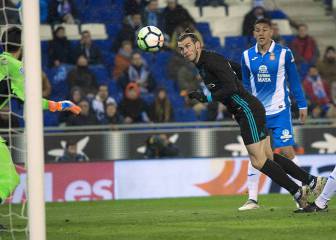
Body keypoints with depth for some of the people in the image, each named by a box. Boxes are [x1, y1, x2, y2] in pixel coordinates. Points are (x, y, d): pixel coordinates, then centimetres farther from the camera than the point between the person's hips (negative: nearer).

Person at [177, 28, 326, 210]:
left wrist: (207, 97, -23)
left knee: (258, 161, -9)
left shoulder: (212, 60, -17)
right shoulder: (201, 64, 13)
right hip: (243, 112, 10)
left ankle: (298, 193, -1)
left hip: (248, 110, -10)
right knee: (269, 157, 12)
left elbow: (231, 88, -24)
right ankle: (312, 181, 17)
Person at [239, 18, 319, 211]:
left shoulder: (284, 53, -3)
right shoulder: (247, 56, 4)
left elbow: (294, 80, 3)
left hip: (280, 110, -3)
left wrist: (302, 105, 1)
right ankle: (252, 199, 6)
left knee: (287, 151, -8)